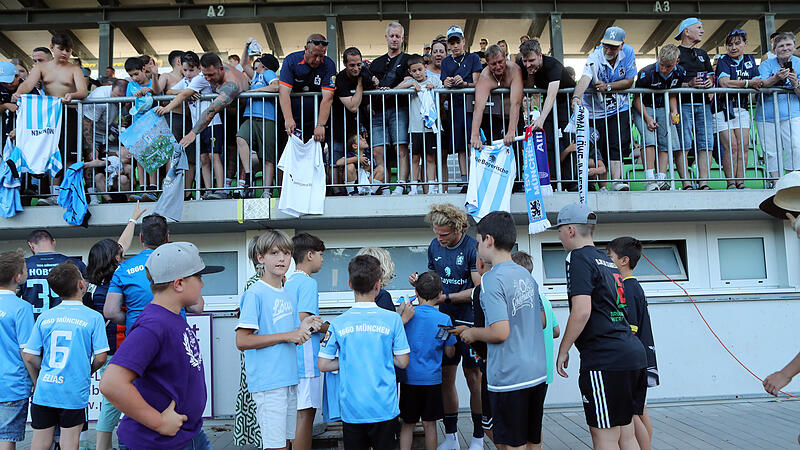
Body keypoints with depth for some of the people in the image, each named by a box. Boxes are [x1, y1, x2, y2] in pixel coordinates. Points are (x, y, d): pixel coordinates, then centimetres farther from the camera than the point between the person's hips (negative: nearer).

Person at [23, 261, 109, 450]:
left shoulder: (44, 317, 1)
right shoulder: (94, 317, -8)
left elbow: (29, 357, 1)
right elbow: (100, 358, -9)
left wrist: (37, 381, 17)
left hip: (44, 391, 3)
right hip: (74, 391, -3)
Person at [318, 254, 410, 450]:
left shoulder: (338, 323, -5)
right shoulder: (392, 319, -8)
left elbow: (323, 365, -1)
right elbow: (403, 362, -4)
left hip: (351, 409, 1)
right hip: (384, 408, -1)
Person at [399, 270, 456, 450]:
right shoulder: (444, 319, -8)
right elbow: (450, 353, 0)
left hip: (409, 379, 1)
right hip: (432, 379, -1)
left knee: (408, 424, 12)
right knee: (429, 424, 11)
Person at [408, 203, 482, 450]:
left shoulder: (472, 247, -13)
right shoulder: (434, 246, 7)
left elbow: (479, 290, -15)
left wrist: (446, 297, -17)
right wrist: (420, 282, -2)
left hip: (470, 320, -5)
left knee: (473, 377, 1)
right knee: (446, 377, 8)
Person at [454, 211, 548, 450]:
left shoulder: (492, 279, -17)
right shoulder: (526, 275, 9)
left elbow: (500, 332, -23)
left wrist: (473, 333, -5)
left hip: (509, 378, -8)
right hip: (537, 374, 8)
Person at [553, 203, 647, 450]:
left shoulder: (580, 258, -7)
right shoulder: (607, 260, 20)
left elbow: (582, 311, -18)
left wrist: (563, 350, -8)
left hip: (606, 358, -9)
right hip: (634, 353, 9)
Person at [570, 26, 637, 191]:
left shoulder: (628, 52, -7)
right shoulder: (595, 57, -18)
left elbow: (629, 81, -4)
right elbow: (585, 78, -36)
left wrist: (608, 87, -20)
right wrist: (576, 97, -55)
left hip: (619, 108, 2)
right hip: (596, 109, -2)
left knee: (618, 145, -9)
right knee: (600, 148, 0)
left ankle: (616, 180, -7)